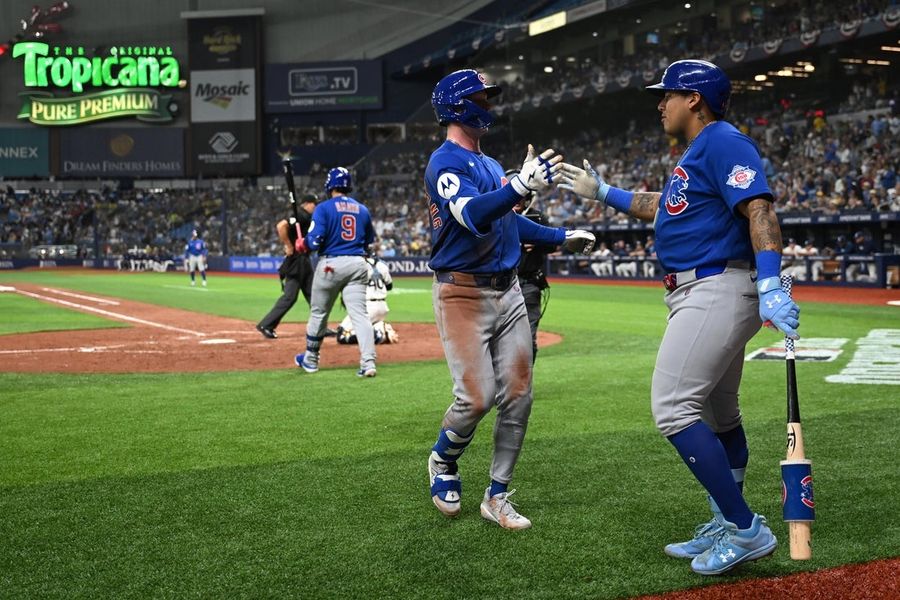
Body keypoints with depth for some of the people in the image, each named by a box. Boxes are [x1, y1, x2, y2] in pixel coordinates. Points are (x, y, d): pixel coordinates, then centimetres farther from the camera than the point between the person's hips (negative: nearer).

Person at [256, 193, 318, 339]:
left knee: (313, 294, 12)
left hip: (304, 260, 10)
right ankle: (266, 325, -4)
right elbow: (281, 226, -28)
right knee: (289, 296, -9)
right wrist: (289, 246, -22)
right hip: (296, 260, -10)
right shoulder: (300, 215, -13)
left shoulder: (307, 217, 17)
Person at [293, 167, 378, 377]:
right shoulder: (362, 210, 9)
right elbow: (370, 240, 16)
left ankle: (311, 359, 28)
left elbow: (315, 241, -13)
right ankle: (368, 362, -15)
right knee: (359, 313, -2)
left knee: (318, 313, 13)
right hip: (358, 264, 3)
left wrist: (301, 245, 7)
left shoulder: (324, 208, -5)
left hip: (331, 263, -3)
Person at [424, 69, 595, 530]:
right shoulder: (446, 163, -11)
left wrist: (562, 237, 34)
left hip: (508, 291, 8)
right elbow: (472, 215, -30)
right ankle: (443, 461, 19)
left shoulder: (490, 165, 17)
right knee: (477, 398, -12)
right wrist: (521, 185, -45)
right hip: (463, 293, -8)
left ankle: (497, 497, 15)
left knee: (517, 397, 3)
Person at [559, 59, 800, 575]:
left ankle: (747, 530, -11)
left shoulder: (724, 142, -12)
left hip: (716, 293, -11)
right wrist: (603, 193, 37)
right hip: (706, 295, 11)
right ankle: (726, 529, 26)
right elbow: (664, 207, 32)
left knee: (673, 407, -15)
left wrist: (771, 286, -35)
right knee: (717, 413, 15)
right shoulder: (698, 152, 19)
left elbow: (760, 209, -24)